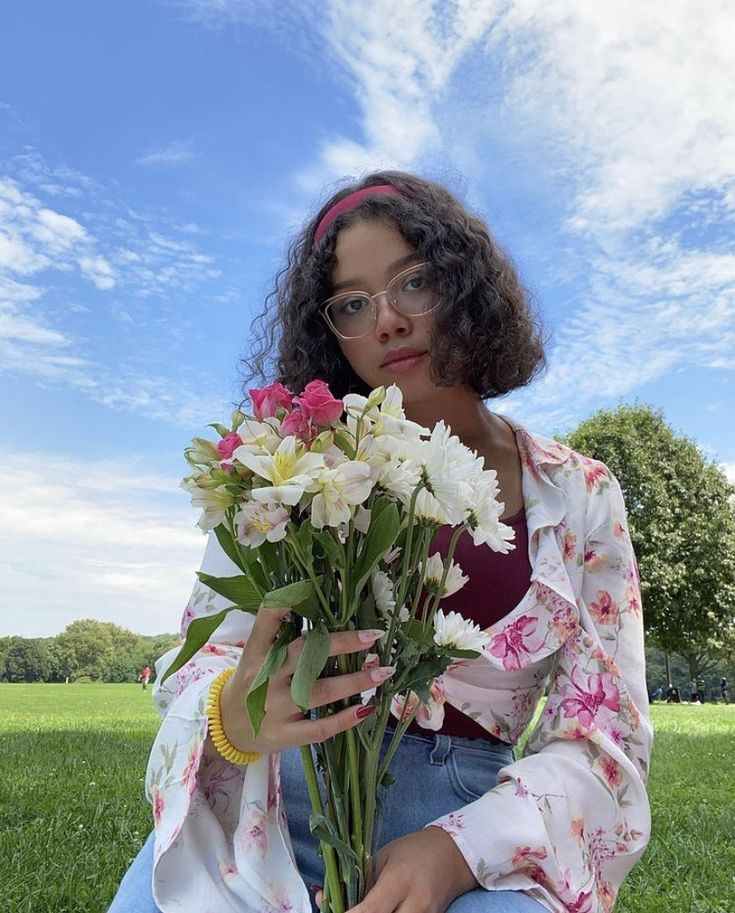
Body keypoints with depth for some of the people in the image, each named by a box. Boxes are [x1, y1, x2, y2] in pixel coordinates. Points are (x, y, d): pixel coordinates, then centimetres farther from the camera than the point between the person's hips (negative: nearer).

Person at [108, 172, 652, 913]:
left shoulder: (580, 496, 2)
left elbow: (603, 740, -1)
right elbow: (203, 656, 0)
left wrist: (459, 849, -19)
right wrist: (234, 713, -24)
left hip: (475, 829, 0)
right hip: (277, 793, 1)